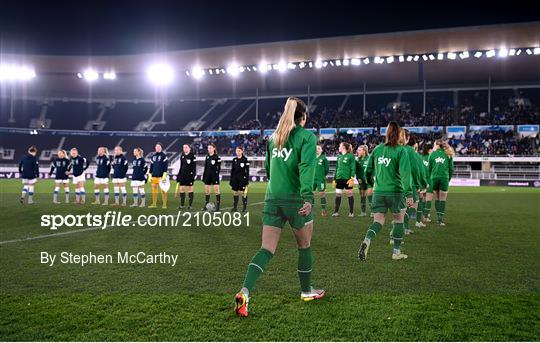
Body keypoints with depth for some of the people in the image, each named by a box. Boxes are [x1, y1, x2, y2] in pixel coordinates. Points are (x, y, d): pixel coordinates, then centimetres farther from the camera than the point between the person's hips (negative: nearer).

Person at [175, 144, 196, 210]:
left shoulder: (192, 156, -6)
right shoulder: (182, 156, 12)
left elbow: (194, 167, -8)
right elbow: (181, 166, 17)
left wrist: (193, 175, -16)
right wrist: (178, 175, 15)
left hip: (190, 175, -5)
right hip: (182, 175, 6)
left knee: (190, 189, 0)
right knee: (181, 189, 3)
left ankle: (190, 205, 7)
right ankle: (182, 205, 11)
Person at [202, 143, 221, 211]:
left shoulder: (217, 157, -5)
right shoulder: (207, 157, 12)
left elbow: (219, 167, -8)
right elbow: (205, 168, 15)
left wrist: (217, 174, -18)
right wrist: (203, 177, 12)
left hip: (214, 175, -6)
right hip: (207, 175, 6)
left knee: (216, 190, -6)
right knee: (206, 191, 7)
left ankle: (217, 205, -2)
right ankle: (206, 205, 15)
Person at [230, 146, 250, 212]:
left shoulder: (245, 159, -3)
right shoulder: (234, 160, 10)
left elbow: (247, 170, -4)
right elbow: (232, 170, 14)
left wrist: (247, 180, -10)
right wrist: (231, 180, 10)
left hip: (242, 178, -5)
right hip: (235, 179, 5)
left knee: (243, 193, -5)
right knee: (235, 193, 7)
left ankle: (245, 207, 3)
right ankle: (235, 207, 15)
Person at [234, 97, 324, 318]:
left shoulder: (274, 137, 13)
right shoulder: (307, 137, -5)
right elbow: (307, 167, -19)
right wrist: (308, 197, -27)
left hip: (272, 199, 5)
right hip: (296, 200, -4)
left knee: (266, 249, 2)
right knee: (304, 246, 16)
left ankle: (245, 291, -15)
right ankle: (307, 291, 32)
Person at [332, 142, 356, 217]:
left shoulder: (350, 156, -5)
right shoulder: (339, 156, 15)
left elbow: (353, 168, -9)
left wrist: (352, 178, -17)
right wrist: (334, 179, 16)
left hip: (347, 178, -6)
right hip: (339, 178, 6)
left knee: (349, 194, 2)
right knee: (338, 194, 5)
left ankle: (351, 212, 11)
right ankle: (336, 211, 12)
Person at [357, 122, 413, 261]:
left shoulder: (377, 149, 5)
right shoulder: (401, 150, -7)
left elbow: (368, 170, 10)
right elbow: (405, 172, -16)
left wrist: (371, 182, 29)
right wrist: (409, 194, -15)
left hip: (378, 191, 3)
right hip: (396, 191, -3)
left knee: (378, 221, 5)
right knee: (399, 220, 16)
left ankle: (367, 240, -23)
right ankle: (396, 252, 21)